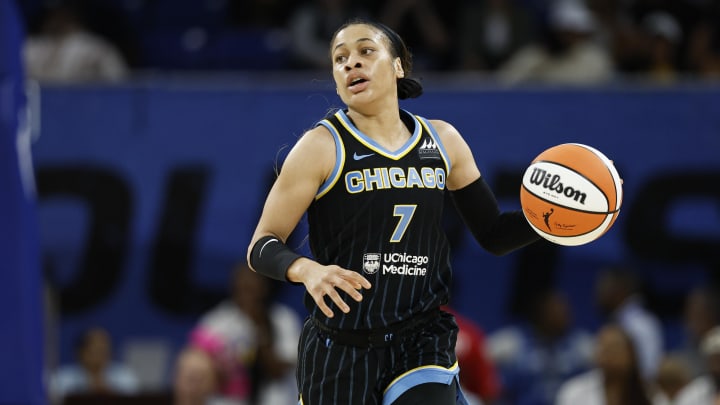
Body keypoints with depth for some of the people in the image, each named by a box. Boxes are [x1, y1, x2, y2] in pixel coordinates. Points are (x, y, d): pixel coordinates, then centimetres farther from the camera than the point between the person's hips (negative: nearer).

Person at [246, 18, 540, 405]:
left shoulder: (442, 141, 6)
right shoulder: (322, 147, -7)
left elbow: (492, 233, 14)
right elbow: (261, 248, -9)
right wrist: (306, 270, -30)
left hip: (424, 344, 2)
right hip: (341, 352, -2)